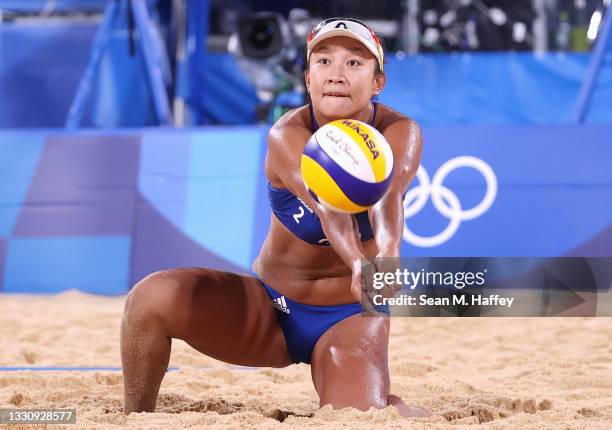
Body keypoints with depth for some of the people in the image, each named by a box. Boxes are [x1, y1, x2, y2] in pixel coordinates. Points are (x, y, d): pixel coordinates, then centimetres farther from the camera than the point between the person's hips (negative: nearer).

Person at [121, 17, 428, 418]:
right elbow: (328, 207, -41)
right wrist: (358, 264, -62)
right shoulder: (287, 136, -21)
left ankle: (389, 405, 9)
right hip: (270, 306, 0)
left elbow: (387, 197, -39)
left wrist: (386, 257, -62)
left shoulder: (401, 134, -16)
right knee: (152, 296, -25)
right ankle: (135, 419, -1)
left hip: (351, 319, 0)